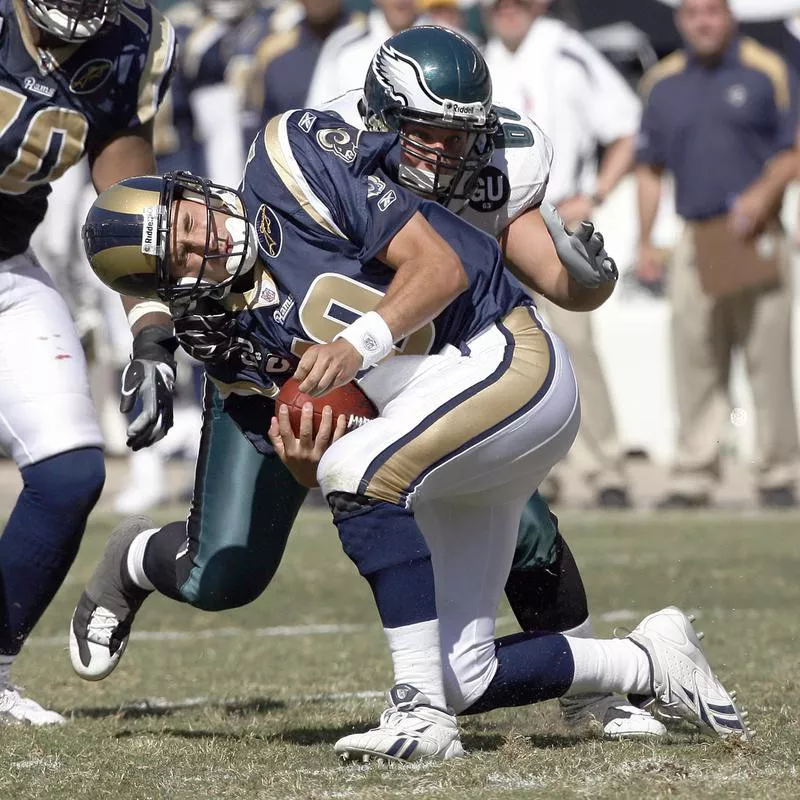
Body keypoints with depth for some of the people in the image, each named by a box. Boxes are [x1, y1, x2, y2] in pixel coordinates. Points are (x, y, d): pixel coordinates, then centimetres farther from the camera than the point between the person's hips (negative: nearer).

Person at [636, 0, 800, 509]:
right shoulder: (663, 82, 14)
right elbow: (650, 167, 17)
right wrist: (645, 243, 10)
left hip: (757, 236, -3)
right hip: (696, 241, 3)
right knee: (695, 361, 2)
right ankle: (694, 476, 6)